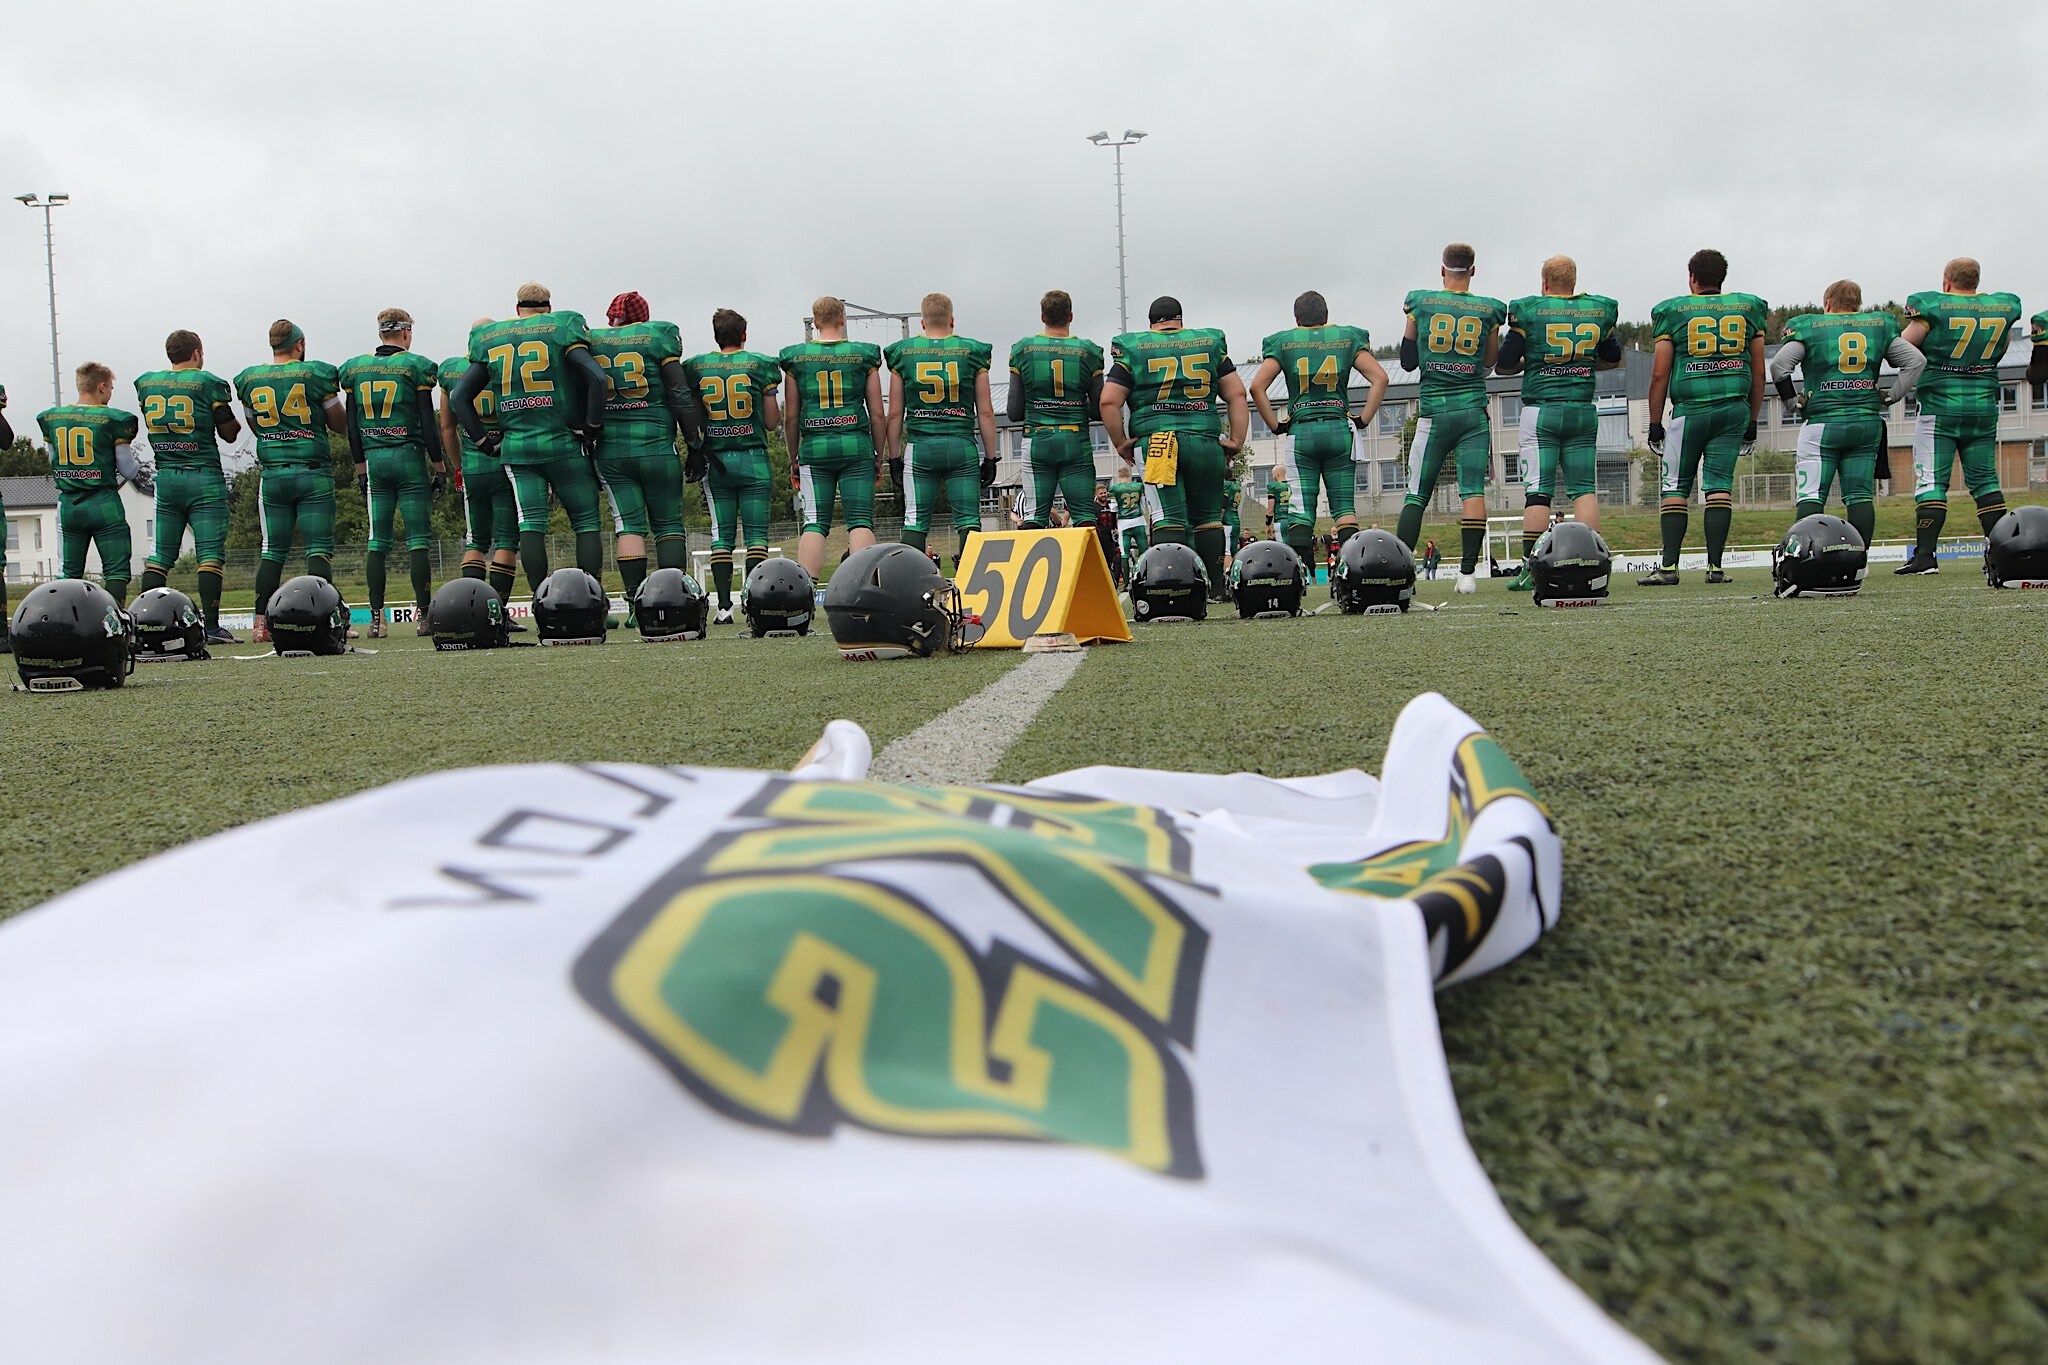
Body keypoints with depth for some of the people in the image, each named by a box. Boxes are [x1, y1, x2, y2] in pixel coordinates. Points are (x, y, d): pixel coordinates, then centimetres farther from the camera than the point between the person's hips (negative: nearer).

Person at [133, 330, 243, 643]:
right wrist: (236, 422, 21)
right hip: (203, 477, -5)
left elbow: (154, 424, 20)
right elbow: (229, 434, 1)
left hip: (166, 477, 5)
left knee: (161, 555, 10)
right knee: (210, 553, -5)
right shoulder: (209, 384, -6)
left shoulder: (146, 384, 9)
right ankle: (211, 626, -10)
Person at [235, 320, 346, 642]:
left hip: (273, 474, 3)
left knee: (273, 550, 10)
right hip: (313, 473, -3)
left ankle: (262, 623, 7)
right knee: (319, 550, -2)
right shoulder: (316, 374, -4)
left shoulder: (250, 380, 6)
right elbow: (341, 427, 5)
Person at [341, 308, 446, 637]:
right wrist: (439, 464, 0)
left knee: (377, 541, 7)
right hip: (409, 456, -4)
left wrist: (360, 466, 18)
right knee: (419, 538, -2)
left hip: (374, 459, 4)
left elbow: (352, 425, 11)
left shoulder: (355, 369, 10)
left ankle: (376, 617, 4)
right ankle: (422, 615, -5)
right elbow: (428, 422, -6)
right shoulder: (416, 366, -4)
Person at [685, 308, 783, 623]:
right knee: (756, 532, 1)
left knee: (721, 533, 5)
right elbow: (772, 422, 3)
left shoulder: (695, 367, 4)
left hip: (715, 460, 2)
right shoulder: (761, 365, -1)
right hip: (753, 459, -2)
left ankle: (723, 606, 0)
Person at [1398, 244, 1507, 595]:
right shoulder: (1488, 309, 3)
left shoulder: (1419, 303, 1)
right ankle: (1467, 573, -8)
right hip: (1474, 410, 0)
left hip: (1434, 411, 0)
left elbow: (1408, 361, 9)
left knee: (1416, 494, 6)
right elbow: (1489, 362, 15)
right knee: (1473, 490, -1)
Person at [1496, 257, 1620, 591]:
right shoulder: (1599, 310, 7)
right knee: (1584, 488, 6)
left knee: (1537, 490, -4)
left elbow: (1504, 365, -3)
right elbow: (1612, 359, 19)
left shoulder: (1528, 312, -4)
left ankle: (1531, 568, -7)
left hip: (1541, 410, -3)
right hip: (1583, 411, 3)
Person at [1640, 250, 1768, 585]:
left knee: (1676, 487, 3)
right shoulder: (1748, 308, 11)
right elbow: (1758, 373, 12)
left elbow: (1660, 374, 0)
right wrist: (1752, 422, 19)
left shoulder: (1673, 311, 2)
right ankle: (1715, 566, 0)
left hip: (1691, 409, -3)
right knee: (1720, 485, 3)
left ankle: (1668, 566, -1)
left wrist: (1655, 424, 6)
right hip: (1735, 408, 3)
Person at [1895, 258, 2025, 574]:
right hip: (1984, 405, 5)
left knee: (1931, 479, -6)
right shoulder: (2003, 307, 7)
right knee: (1985, 479, 10)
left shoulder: (1933, 308, -10)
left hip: (1940, 405, -5)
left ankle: (1924, 556, -12)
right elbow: (1999, 352, 20)